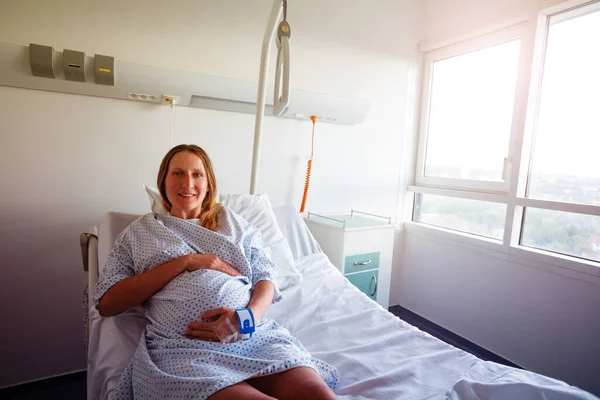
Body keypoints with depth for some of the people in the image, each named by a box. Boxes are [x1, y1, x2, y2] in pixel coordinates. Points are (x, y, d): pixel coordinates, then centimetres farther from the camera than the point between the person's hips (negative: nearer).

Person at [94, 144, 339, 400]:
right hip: (183, 345, -2)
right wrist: (184, 262, -5)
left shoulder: (233, 221, 19)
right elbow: (107, 303, 4)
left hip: (254, 333, 3)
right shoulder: (140, 231, 16)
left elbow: (266, 278, 12)